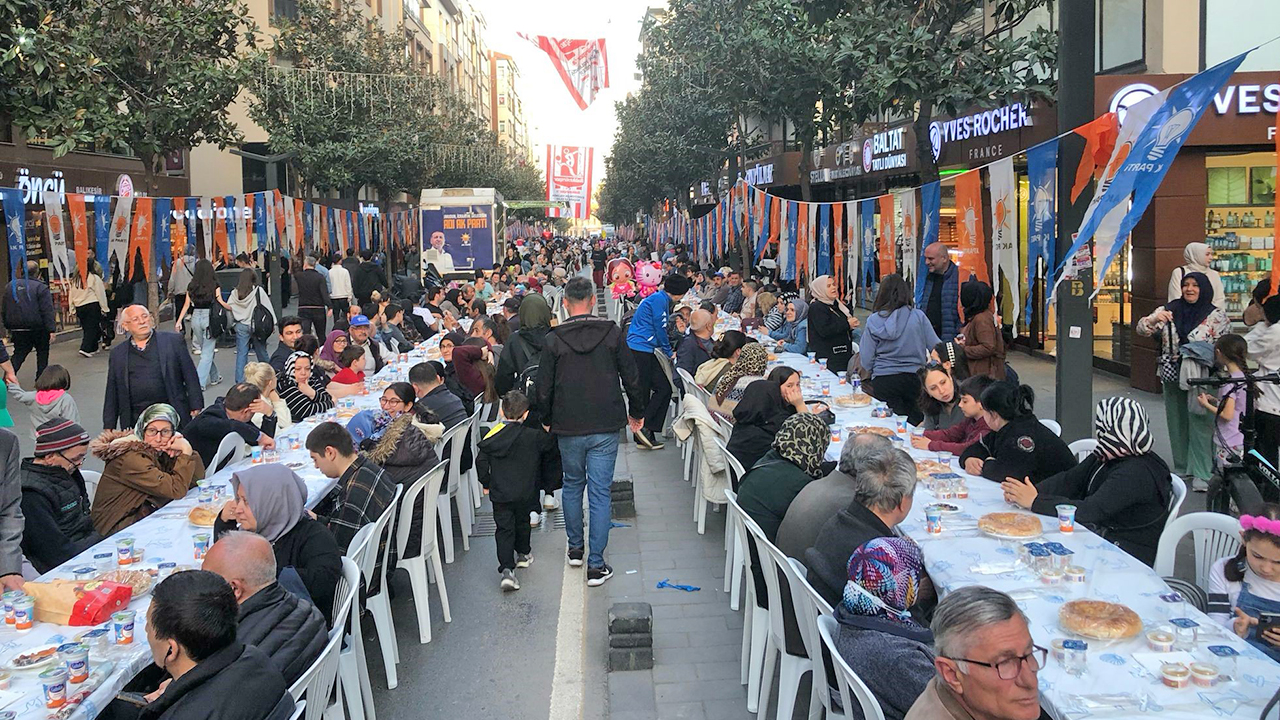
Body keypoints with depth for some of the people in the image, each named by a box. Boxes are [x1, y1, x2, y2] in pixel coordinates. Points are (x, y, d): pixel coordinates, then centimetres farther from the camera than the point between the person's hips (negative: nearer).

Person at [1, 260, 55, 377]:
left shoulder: (10, 286, 8)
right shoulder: (41, 288, -11)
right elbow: (47, 311, -16)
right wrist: (51, 330, -15)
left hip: (18, 329, 4)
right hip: (38, 328, -4)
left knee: (19, 353, 10)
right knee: (42, 353, 11)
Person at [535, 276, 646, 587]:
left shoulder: (554, 339, -6)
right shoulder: (612, 333, -5)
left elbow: (543, 387, -2)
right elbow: (632, 377, -1)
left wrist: (547, 419, 15)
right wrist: (636, 413, 14)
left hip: (568, 428, 1)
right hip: (606, 427, 0)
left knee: (572, 485, 20)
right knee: (600, 492, 2)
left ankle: (575, 548, 32)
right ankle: (596, 564, 2)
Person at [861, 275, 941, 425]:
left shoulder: (873, 321, -3)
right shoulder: (918, 317, -3)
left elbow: (866, 362, -1)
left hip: (883, 383, 0)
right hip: (914, 379, 0)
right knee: (916, 425, 8)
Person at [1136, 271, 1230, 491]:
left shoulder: (1217, 316, -3)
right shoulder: (1169, 310, 3)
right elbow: (1142, 329, -5)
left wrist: (1202, 354, -17)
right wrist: (1154, 319, -26)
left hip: (1201, 379, -4)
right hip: (1172, 376, 4)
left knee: (1200, 423, -7)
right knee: (1177, 421, 12)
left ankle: (1201, 473, -2)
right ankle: (1182, 467, 25)